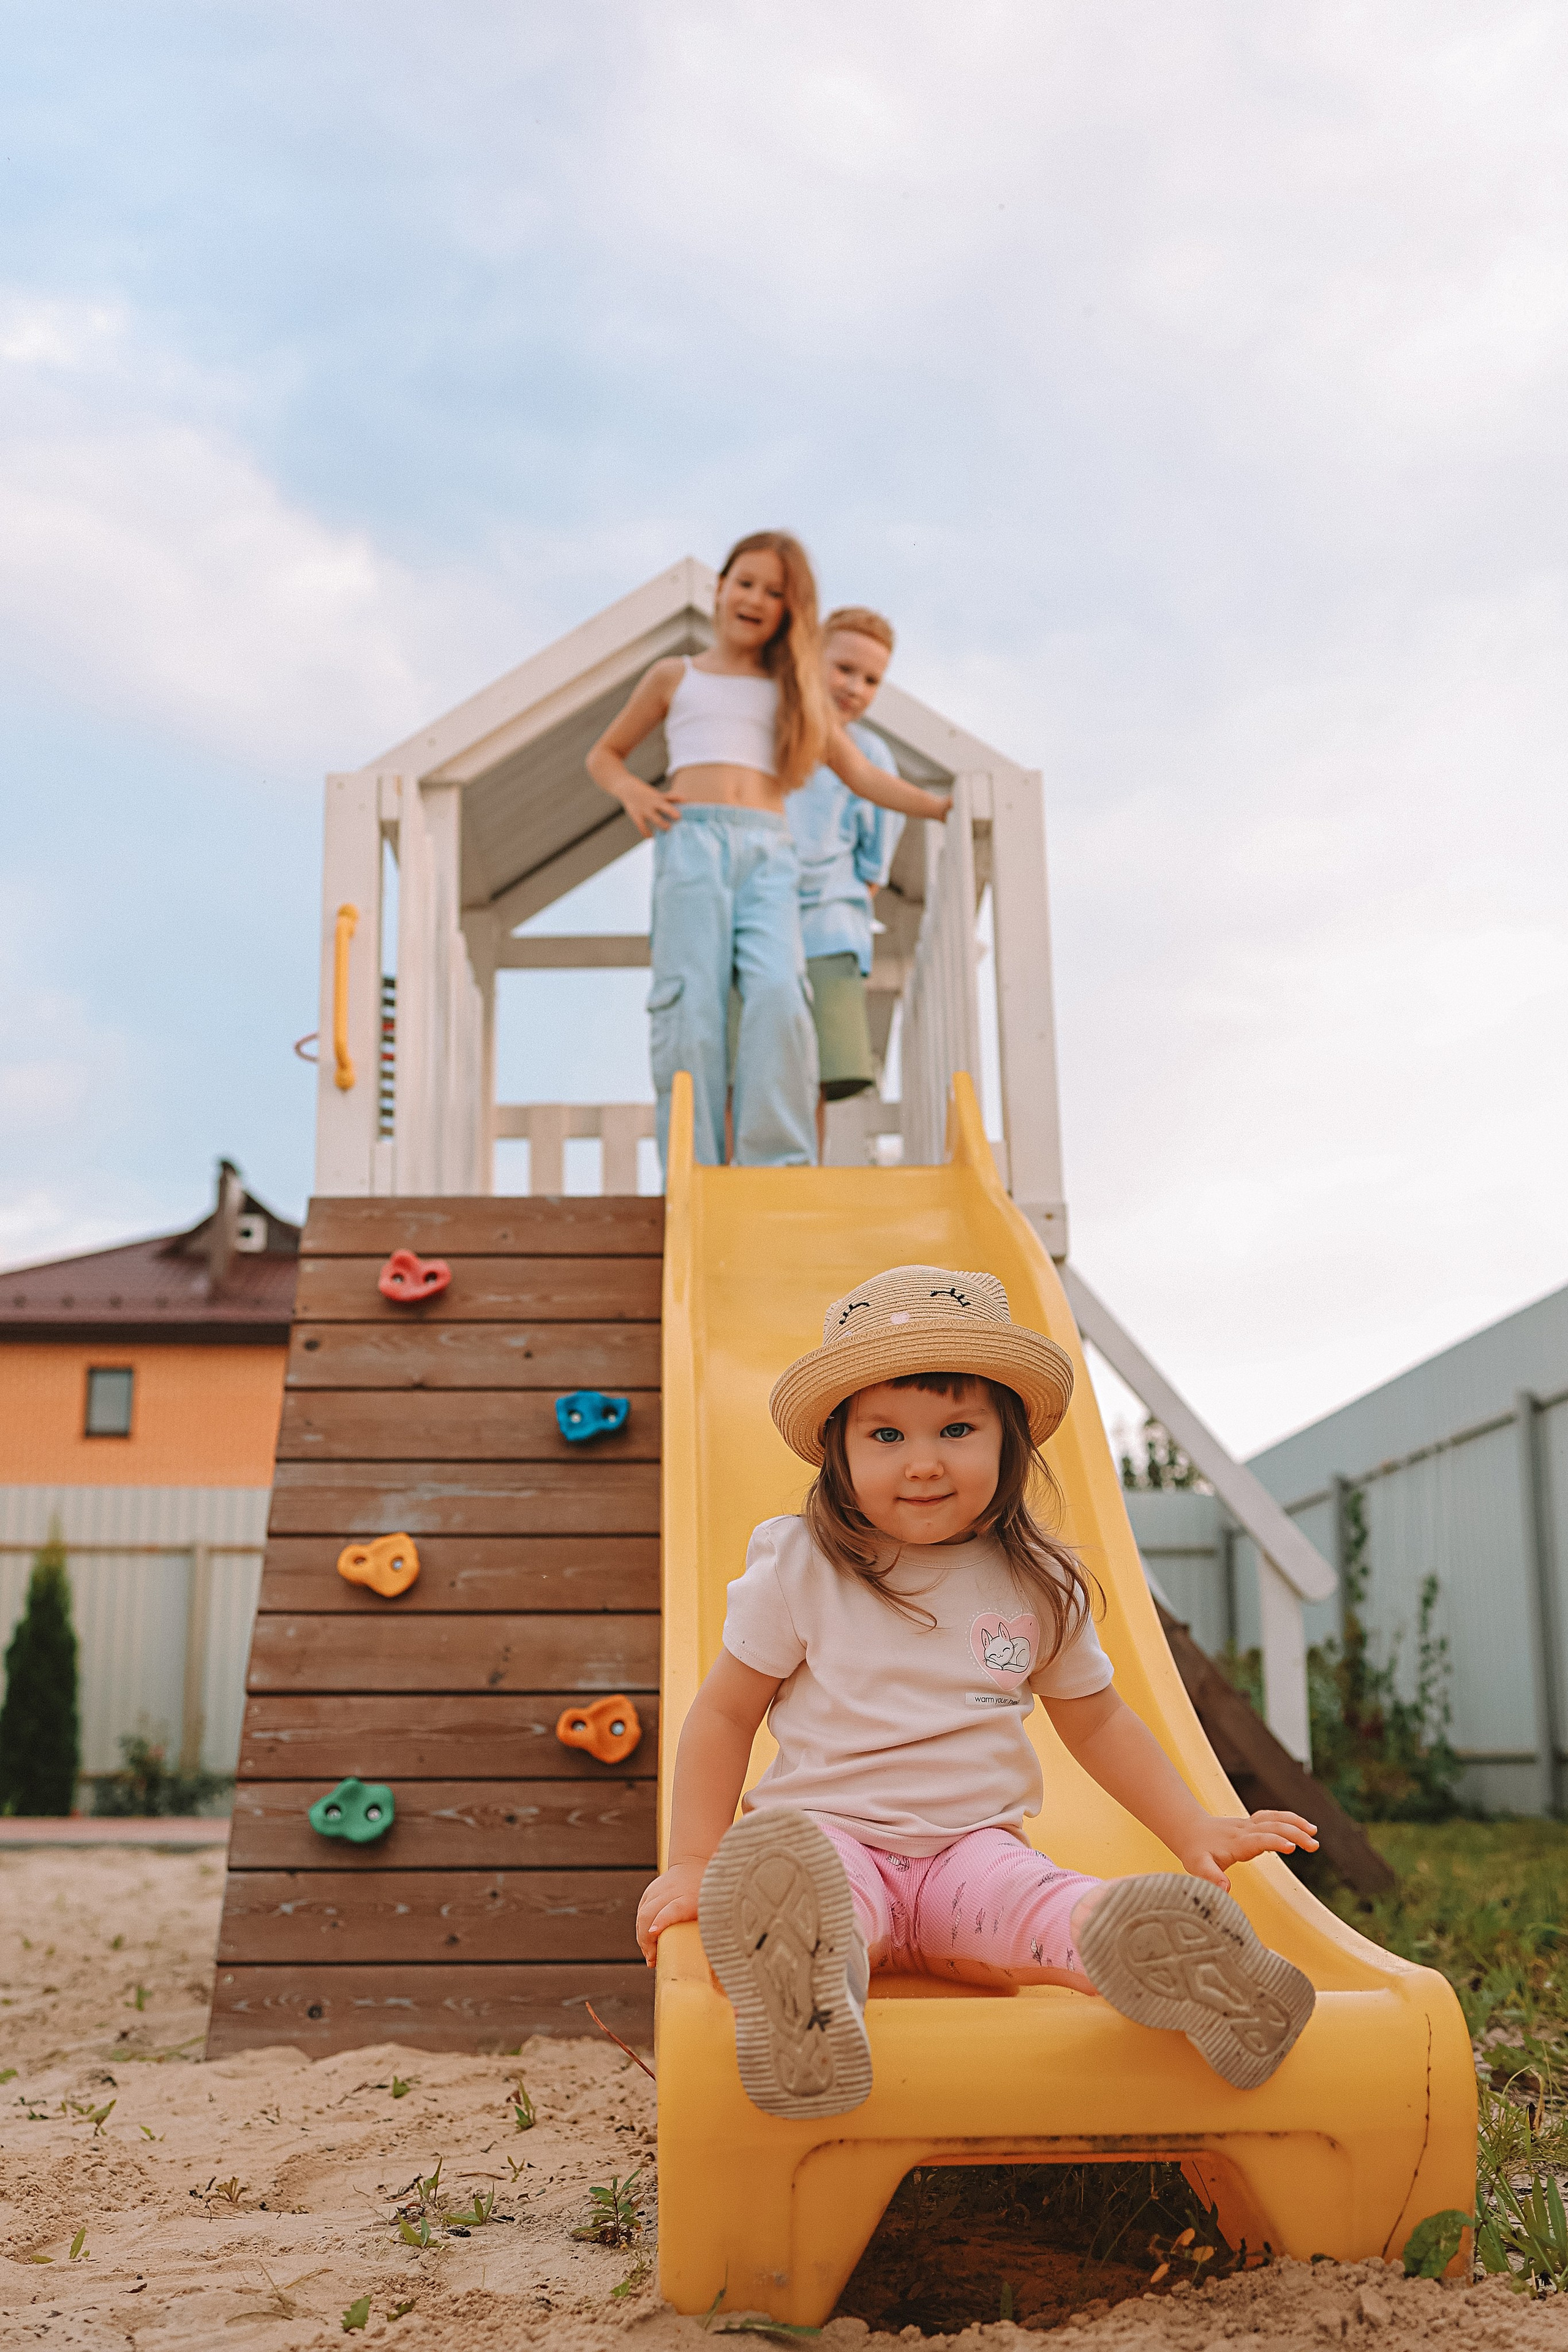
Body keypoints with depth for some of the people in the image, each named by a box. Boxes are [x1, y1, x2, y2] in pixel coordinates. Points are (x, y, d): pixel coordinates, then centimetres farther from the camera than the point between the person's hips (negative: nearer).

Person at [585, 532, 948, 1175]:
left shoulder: (795, 691, 25)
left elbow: (861, 775, 24)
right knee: (693, 1007, -13)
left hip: (769, 853, 1)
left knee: (778, 993, -22)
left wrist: (945, 807, 14)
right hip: (691, 839, -1)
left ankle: (779, 1165, -24)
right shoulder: (675, 677, 22)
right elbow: (603, 755, 27)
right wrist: (631, 791, 5)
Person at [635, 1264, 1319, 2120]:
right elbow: (723, 1713, 6)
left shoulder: (1038, 1586, 6)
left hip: (973, 1849, 1)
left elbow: (1097, 1724, 19)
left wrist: (1192, 1831, 9)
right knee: (793, 1891, -38)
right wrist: (693, 1864, -1)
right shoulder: (798, 1568, -1)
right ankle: (806, 1988, -67)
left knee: (1057, 1912, -34)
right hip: (828, 1833, -1)